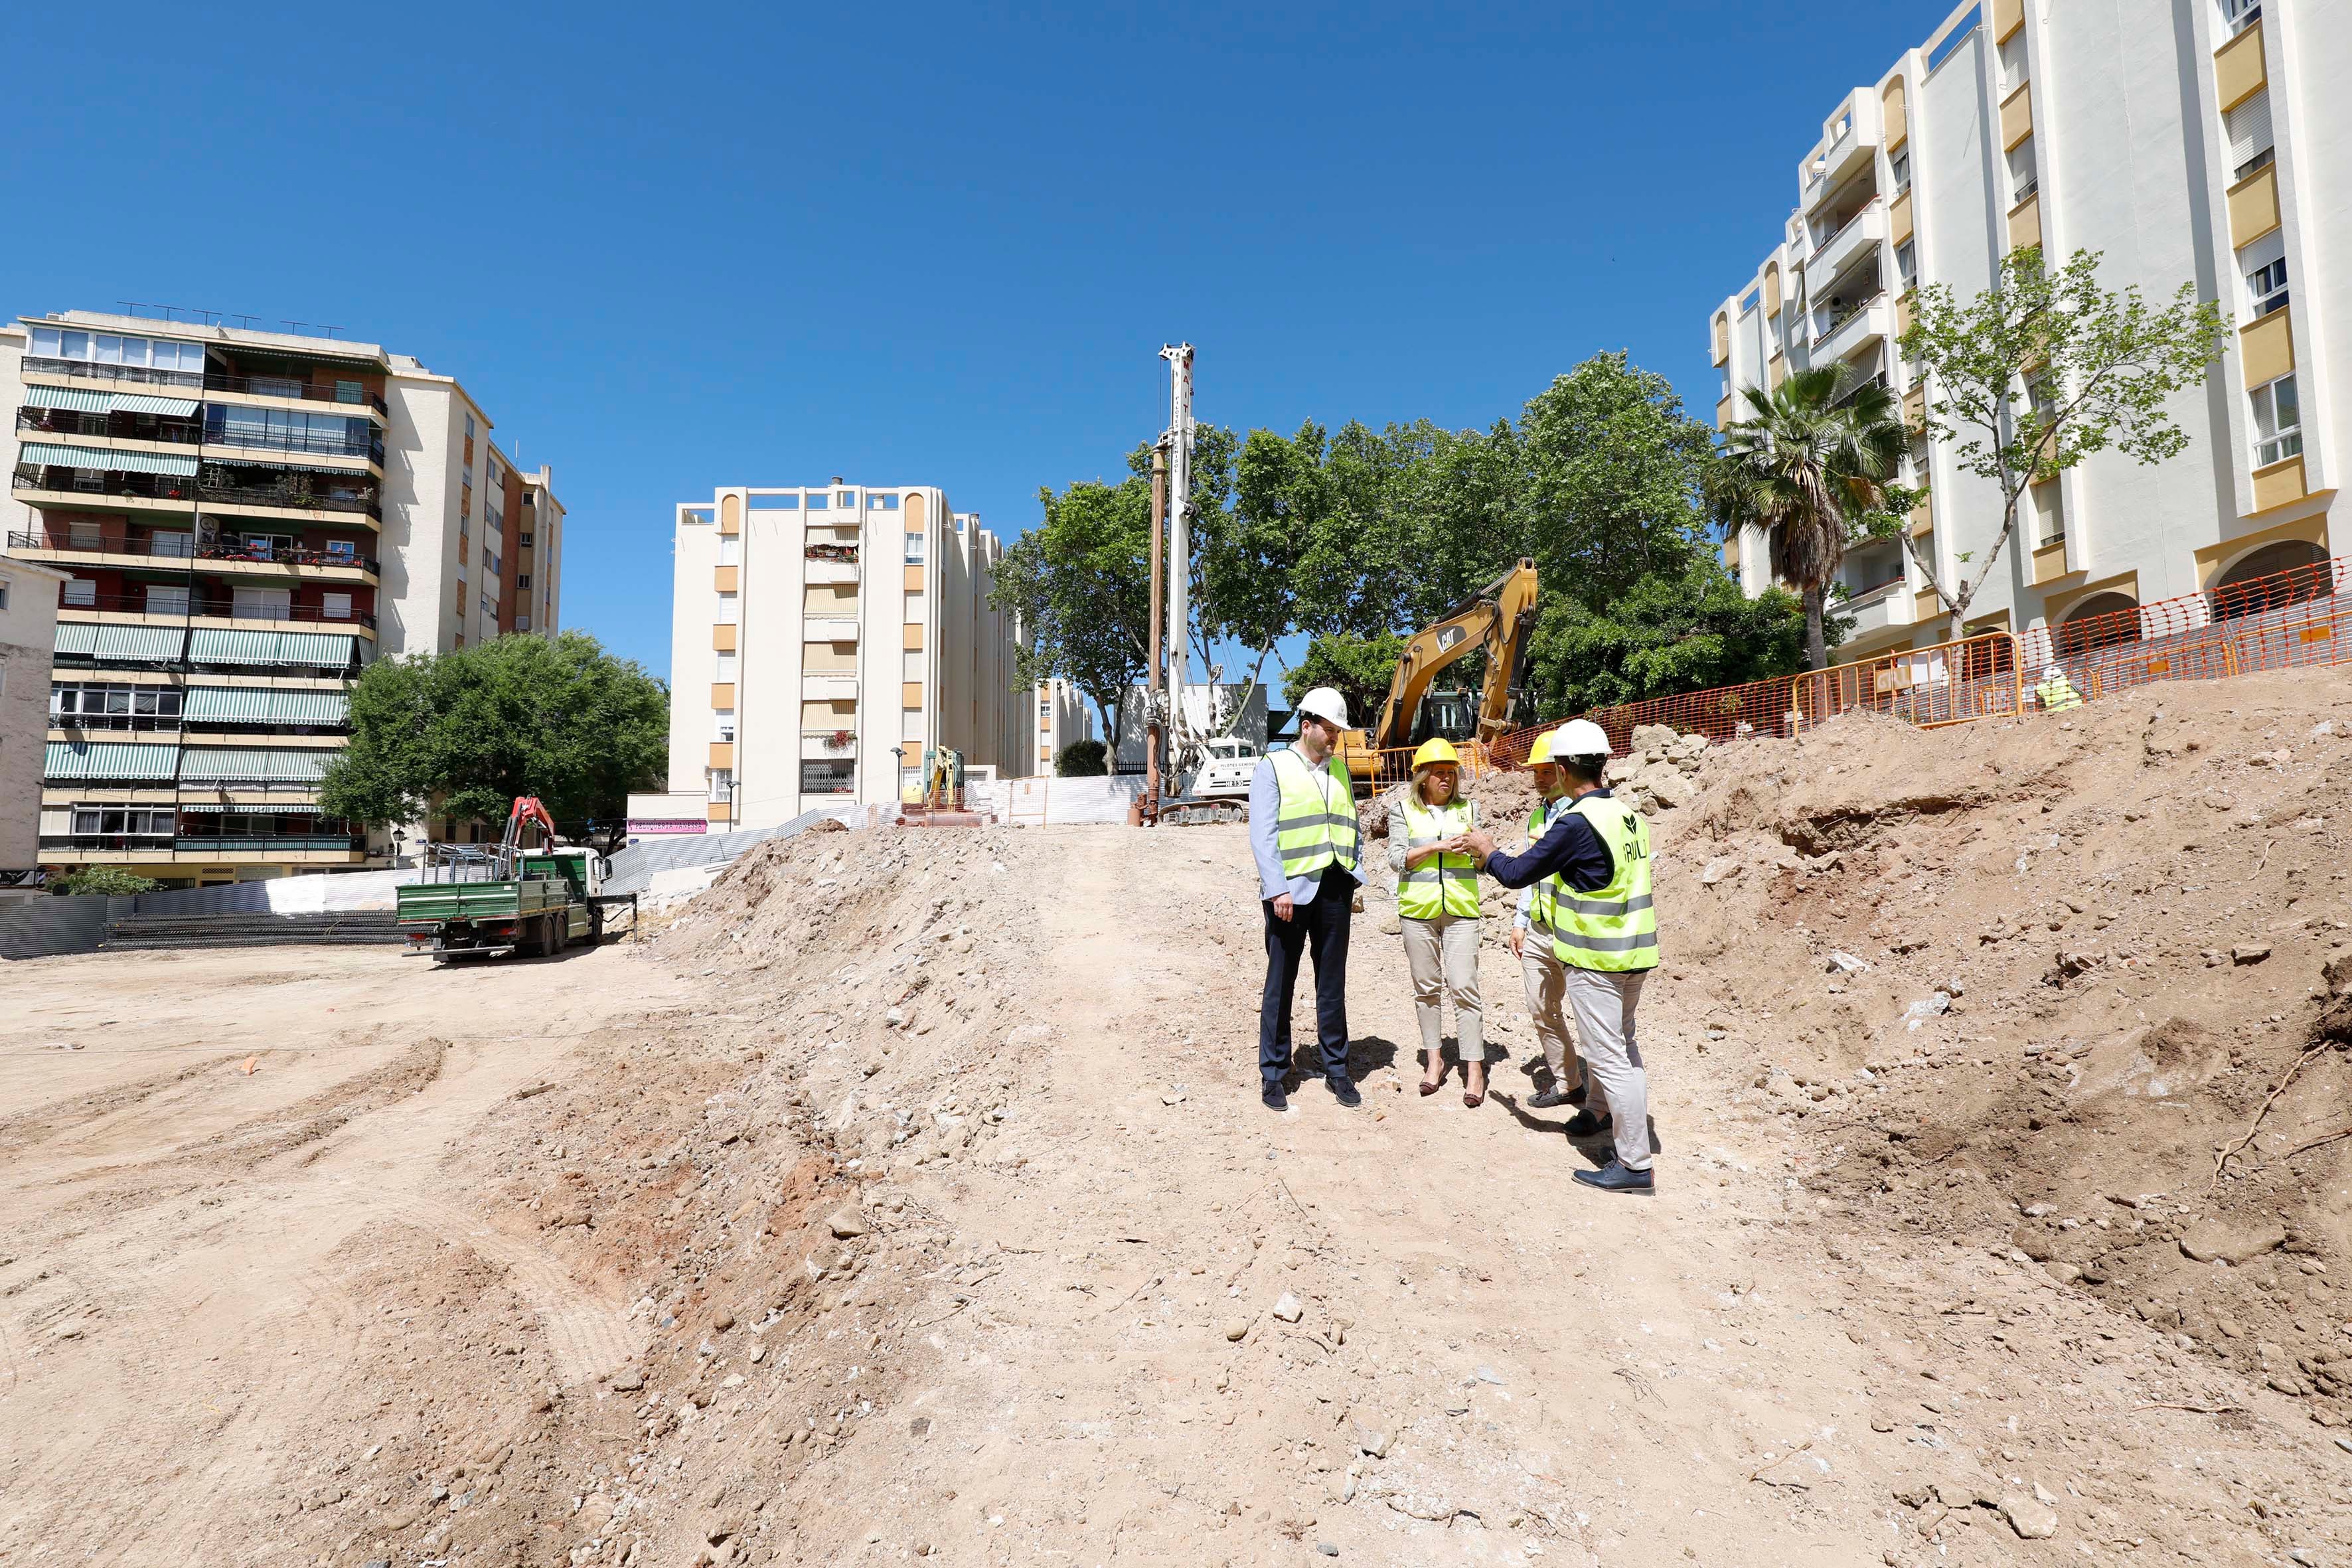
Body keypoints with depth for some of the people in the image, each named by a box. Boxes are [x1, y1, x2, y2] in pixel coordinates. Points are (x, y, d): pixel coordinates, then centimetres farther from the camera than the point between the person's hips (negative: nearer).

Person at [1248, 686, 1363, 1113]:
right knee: (1280, 985, 3)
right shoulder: (1273, 768, -1)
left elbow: (1351, 831, 18)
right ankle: (1273, 1074, 14)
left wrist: (1353, 883, 11)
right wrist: (1277, 889, -15)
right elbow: (1262, 835, -8)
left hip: (1333, 890, 5)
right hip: (1291, 890, -4)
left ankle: (1337, 1069, 21)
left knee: (1332, 983, 10)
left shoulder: (1340, 770, 15)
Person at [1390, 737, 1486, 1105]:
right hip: (1418, 909, 0)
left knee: (1464, 987, -5)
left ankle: (1474, 1068, 0)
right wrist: (1436, 847, -15)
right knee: (1426, 988, 9)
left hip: (1461, 909, 0)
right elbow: (1397, 857, -6)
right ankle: (1434, 1059, 22)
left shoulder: (1467, 809, 10)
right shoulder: (1404, 810, 4)